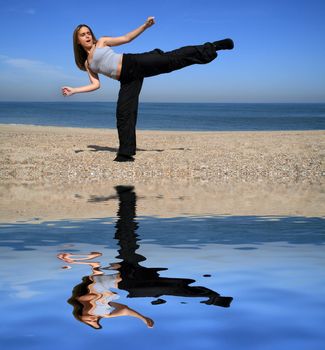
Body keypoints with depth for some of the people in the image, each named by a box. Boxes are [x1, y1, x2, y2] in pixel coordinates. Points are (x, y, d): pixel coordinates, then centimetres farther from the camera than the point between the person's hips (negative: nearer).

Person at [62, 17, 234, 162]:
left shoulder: (102, 42, 14)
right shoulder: (87, 64, 22)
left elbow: (126, 38, 9)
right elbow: (96, 85, 16)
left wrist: (144, 26, -3)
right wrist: (73, 90, 9)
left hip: (134, 64, -3)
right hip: (127, 80, 4)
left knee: (172, 59, -16)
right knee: (123, 113, -5)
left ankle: (212, 47, -13)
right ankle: (126, 153, 0)